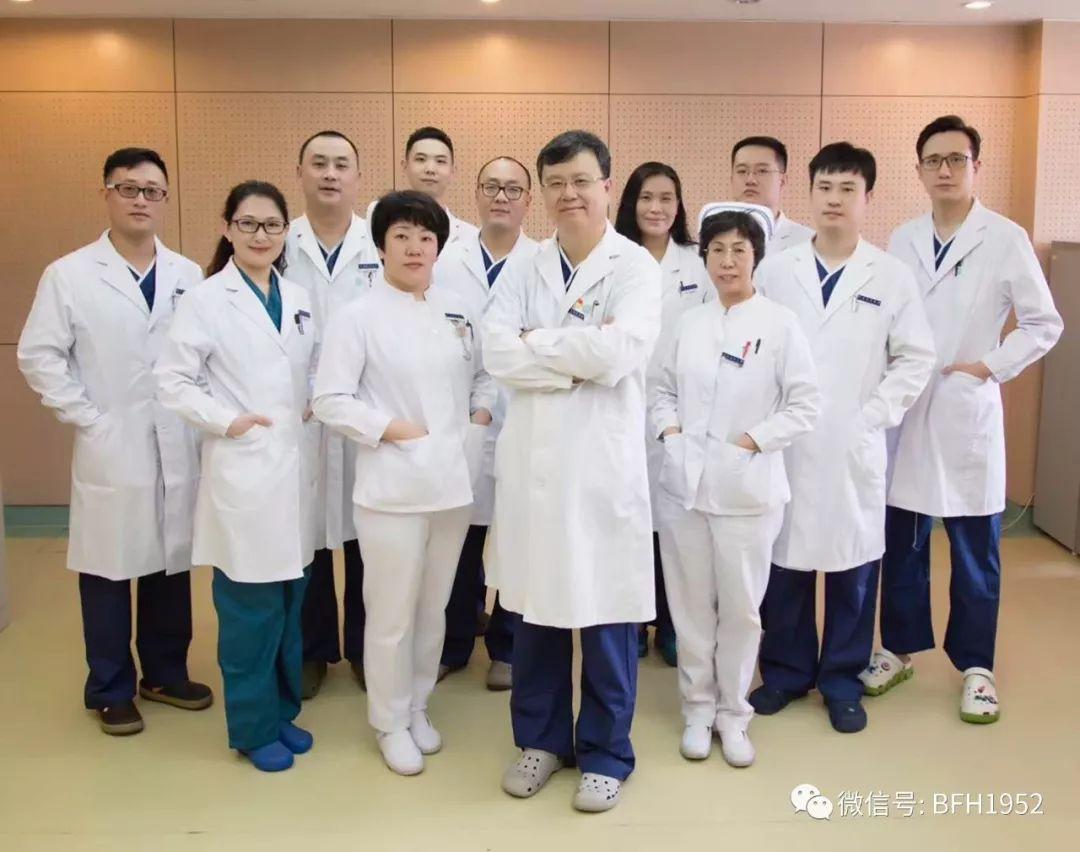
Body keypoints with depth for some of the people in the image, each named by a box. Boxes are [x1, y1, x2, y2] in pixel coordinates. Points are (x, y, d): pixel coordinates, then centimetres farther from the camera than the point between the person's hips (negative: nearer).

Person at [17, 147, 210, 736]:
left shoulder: (188, 275, 7)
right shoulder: (69, 274, -1)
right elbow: (38, 356, -3)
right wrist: (88, 419, -7)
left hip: (178, 450, 3)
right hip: (110, 451, -3)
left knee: (171, 565, 12)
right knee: (109, 571, 6)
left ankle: (166, 674, 29)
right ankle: (111, 690, 21)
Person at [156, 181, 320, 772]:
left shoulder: (298, 299, 11)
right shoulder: (206, 300, -5)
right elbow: (171, 380, -7)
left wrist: (320, 403, 0)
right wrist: (225, 421, -15)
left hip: (297, 468, 5)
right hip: (242, 471, -5)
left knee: (290, 601, 13)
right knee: (250, 608, 1)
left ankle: (283, 710, 28)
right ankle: (253, 727, 16)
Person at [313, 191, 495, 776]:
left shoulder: (458, 311, 9)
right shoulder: (358, 317, -6)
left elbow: (482, 376, 18)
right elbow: (330, 400, -11)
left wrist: (481, 416, 0)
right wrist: (396, 429, -15)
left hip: (453, 479, 5)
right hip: (393, 484, -5)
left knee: (434, 606, 16)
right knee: (392, 613, 3)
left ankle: (418, 707, 33)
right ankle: (390, 722, 21)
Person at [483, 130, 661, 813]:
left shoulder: (636, 267, -4)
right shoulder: (524, 270, 8)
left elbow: (617, 354, -20)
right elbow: (497, 354, -6)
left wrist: (537, 341, -9)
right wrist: (580, 355, -14)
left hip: (603, 461, -4)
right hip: (531, 458, 4)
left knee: (607, 614, 6)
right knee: (536, 605, 13)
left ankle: (606, 753, 24)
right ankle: (542, 738, 31)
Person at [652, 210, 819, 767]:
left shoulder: (780, 324, -5)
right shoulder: (690, 323, 7)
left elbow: (805, 406, -6)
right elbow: (664, 389, 14)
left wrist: (751, 441, -13)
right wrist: (669, 430, -3)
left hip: (747, 487, -3)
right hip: (684, 482, 3)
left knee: (741, 607, 6)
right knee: (691, 605, 10)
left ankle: (733, 714, 23)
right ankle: (698, 709, 26)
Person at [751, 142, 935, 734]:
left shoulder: (891, 276, 1)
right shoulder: (775, 269, 3)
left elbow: (916, 358, 3)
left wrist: (873, 416, -6)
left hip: (854, 448, 0)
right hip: (784, 445, 1)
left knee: (852, 566, 7)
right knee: (784, 563, 8)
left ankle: (842, 680, 22)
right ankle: (785, 672, 24)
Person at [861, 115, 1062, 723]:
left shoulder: (1006, 239, -3)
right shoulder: (902, 240, 7)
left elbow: (1045, 324, 0)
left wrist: (991, 367, -9)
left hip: (967, 412, -3)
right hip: (904, 410, 3)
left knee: (976, 552, 5)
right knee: (902, 544, 11)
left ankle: (976, 667, 18)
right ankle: (901, 649, 26)